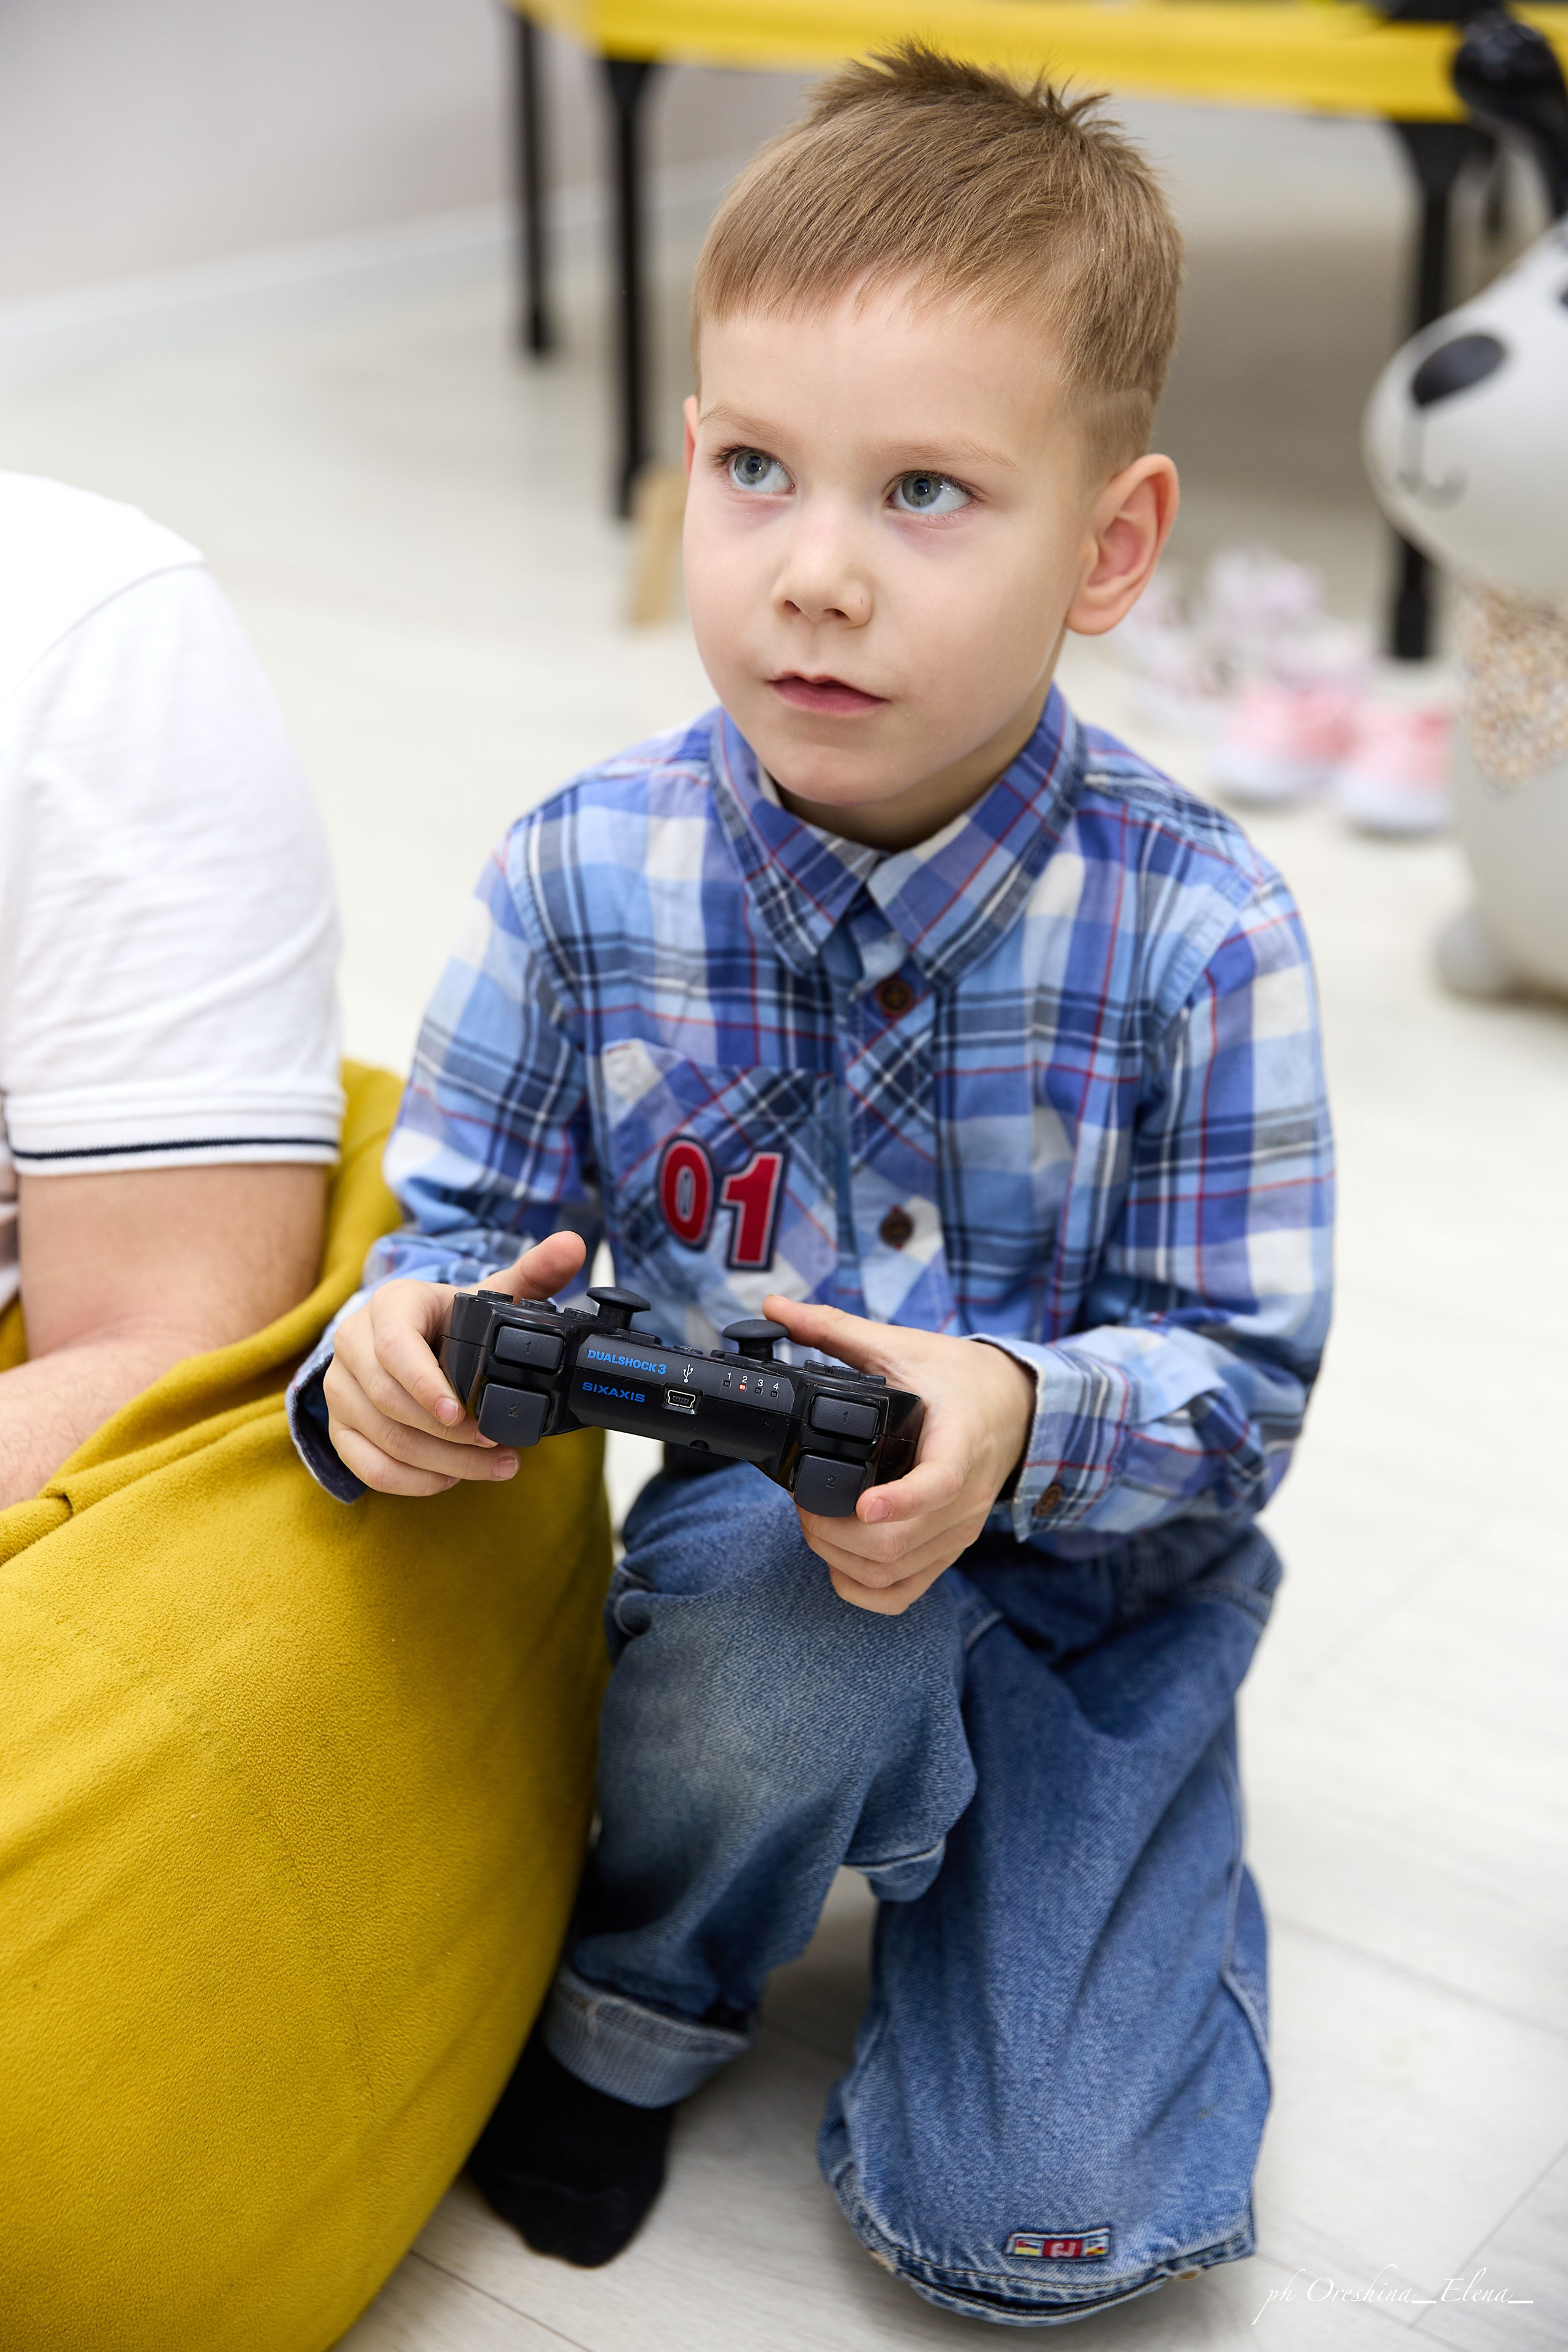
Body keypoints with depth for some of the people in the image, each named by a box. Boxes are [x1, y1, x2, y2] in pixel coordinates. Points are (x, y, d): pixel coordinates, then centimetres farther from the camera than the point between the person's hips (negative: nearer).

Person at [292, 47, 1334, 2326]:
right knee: (801, 1577, -37)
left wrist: (1021, 1422, -36)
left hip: (1101, 1593, -1)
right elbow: (467, 1224, -5)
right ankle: (636, 2000, -2)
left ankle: (1140, 1882, 25)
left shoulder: (1195, 932, -18)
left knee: (1025, 2225, -10)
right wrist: (404, 1350, -30)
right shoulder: (585, 877, -12)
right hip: (760, 1558, 1)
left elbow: (1240, 1375, -14)